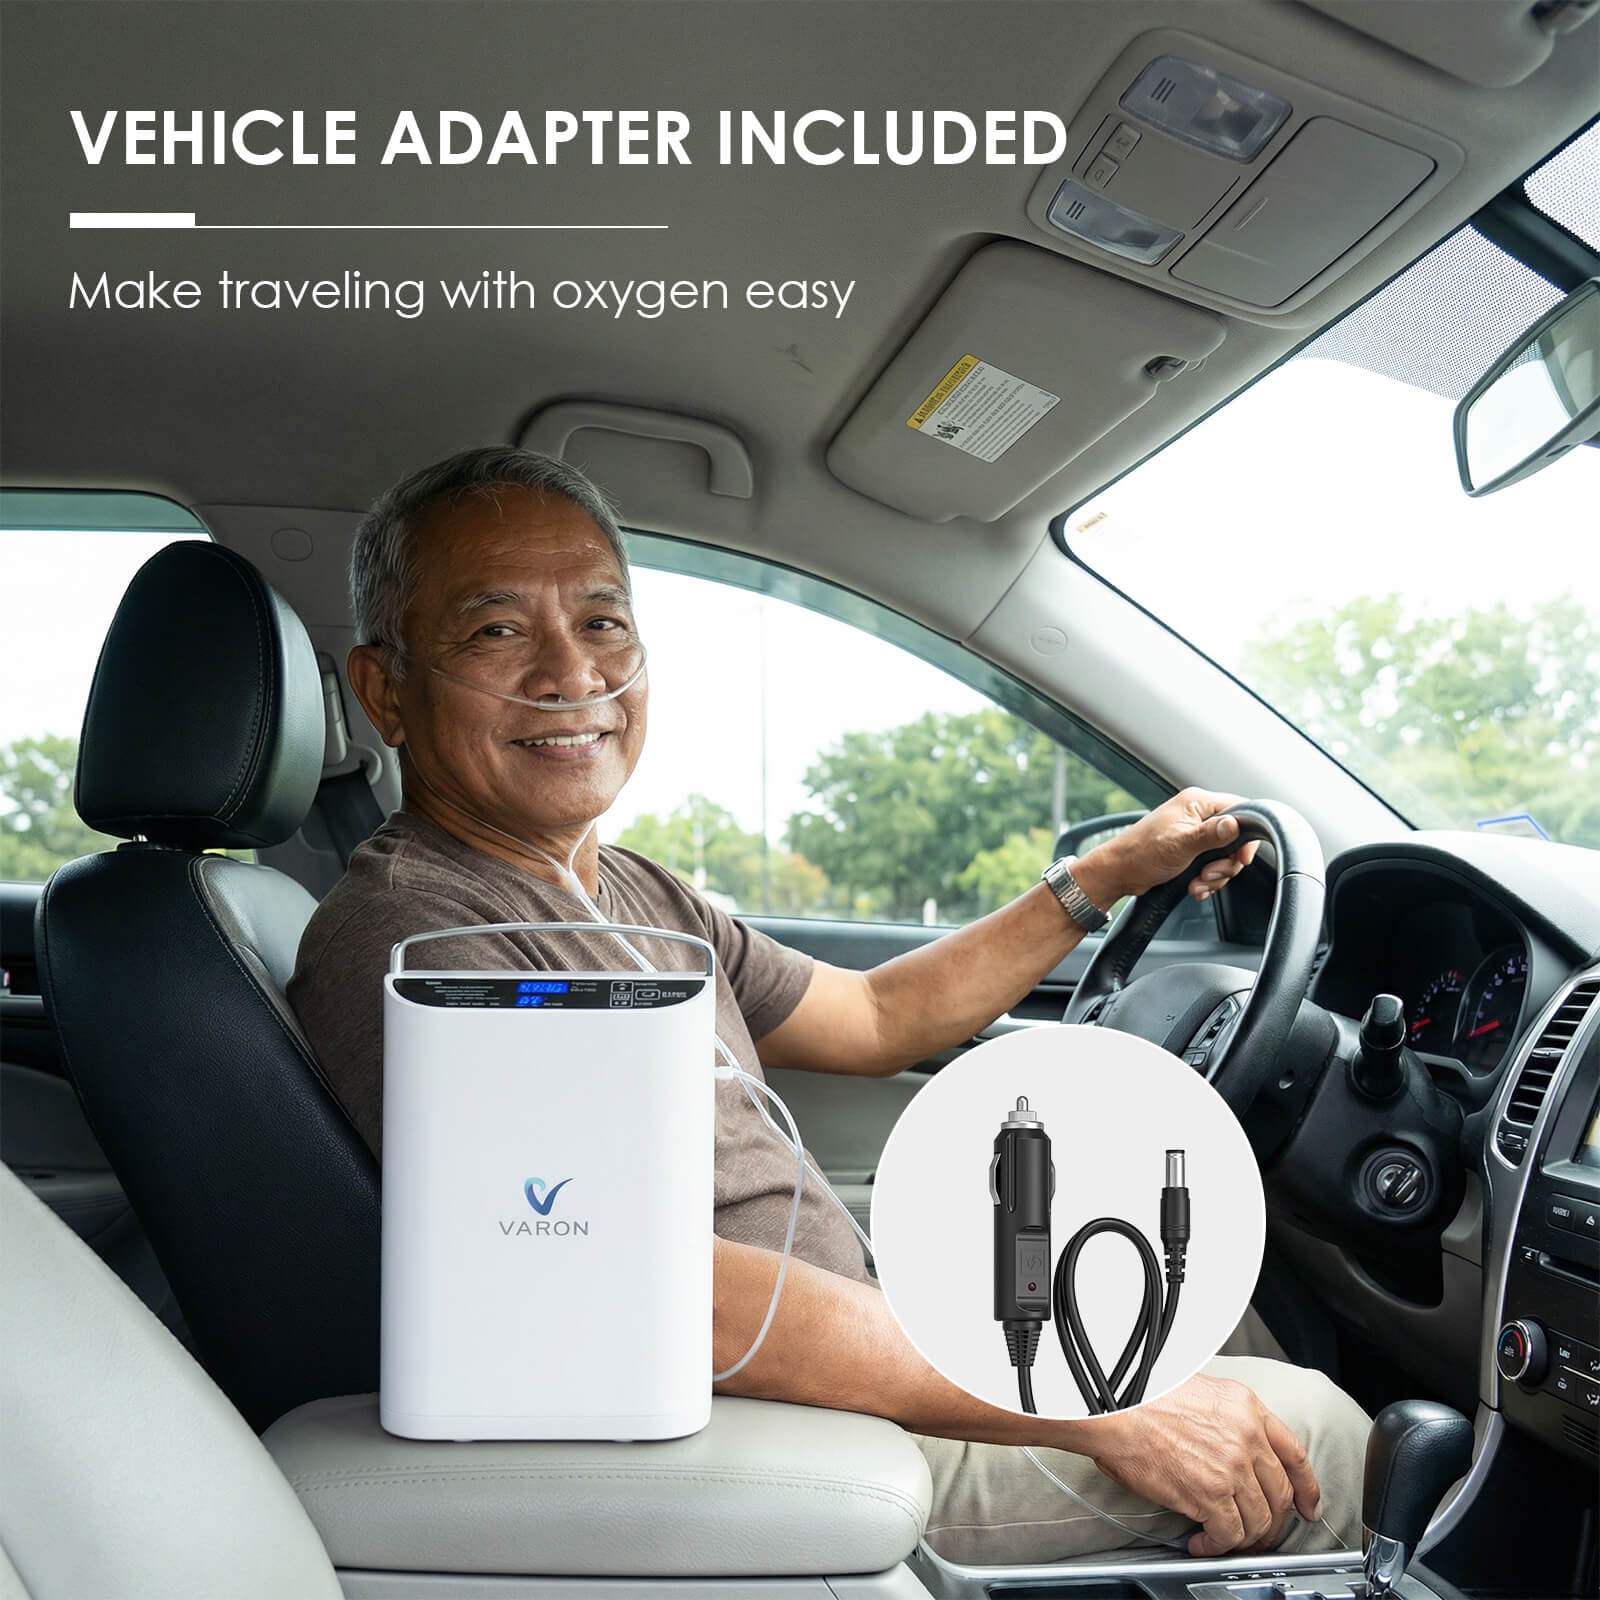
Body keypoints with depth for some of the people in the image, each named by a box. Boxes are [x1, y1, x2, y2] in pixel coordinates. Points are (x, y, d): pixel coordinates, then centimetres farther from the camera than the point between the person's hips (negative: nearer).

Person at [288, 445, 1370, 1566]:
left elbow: (873, 1018, 20)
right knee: (1310, 1431, -2)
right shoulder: (405, 941, -24)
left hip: (851, 1344, 10)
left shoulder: (641, 895, 9)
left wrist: (1110, 875, 15)